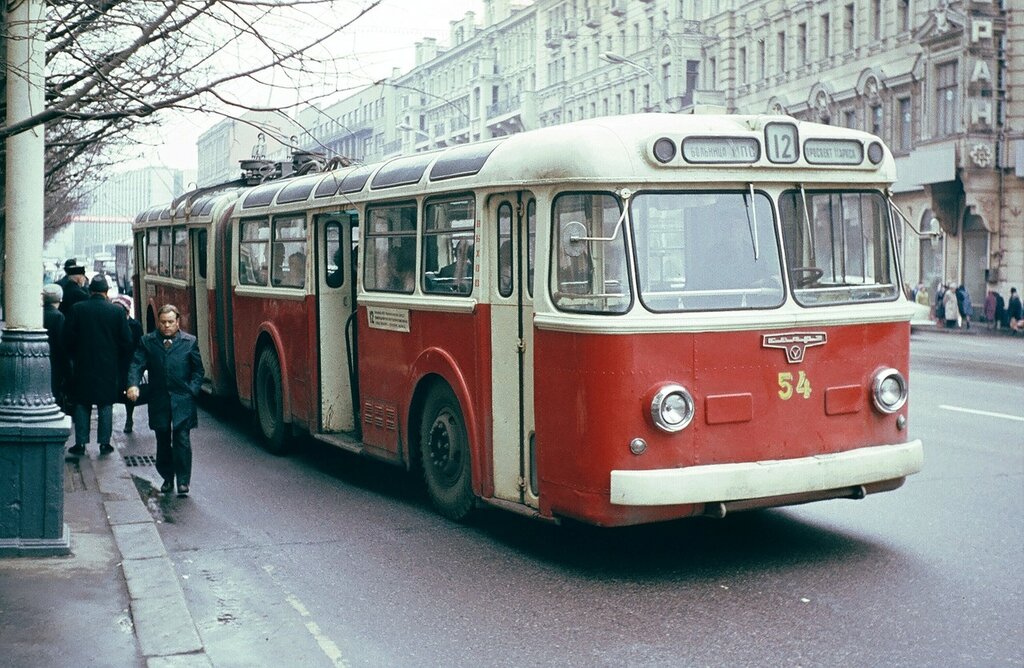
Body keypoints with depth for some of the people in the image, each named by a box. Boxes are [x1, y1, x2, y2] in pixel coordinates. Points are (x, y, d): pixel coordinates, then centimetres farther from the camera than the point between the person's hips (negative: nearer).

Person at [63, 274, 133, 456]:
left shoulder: (78, 309, -6)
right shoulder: (116, 311, -6)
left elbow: (68, 338, -4)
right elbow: (126, 341, -3)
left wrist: (75, 356, 13)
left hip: (83, 366, 0)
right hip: (108, 366, 0)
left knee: (82, 405, 9)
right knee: (106, 405, 8)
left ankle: (80, 443, 9)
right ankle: (104, 443, 9)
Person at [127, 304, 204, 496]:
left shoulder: (189, 342, 3)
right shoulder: (147, 342, 6)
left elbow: (198, 370, 8)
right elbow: (137, 365, -3)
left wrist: (192, 390, -4)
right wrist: (133, 385, -20)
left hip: (183, 402, -2)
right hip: (159, 401, 2)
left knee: (182, 440, -7)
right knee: (163, 442, 11)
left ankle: (183, 480, -1)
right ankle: (167, 478, 25)